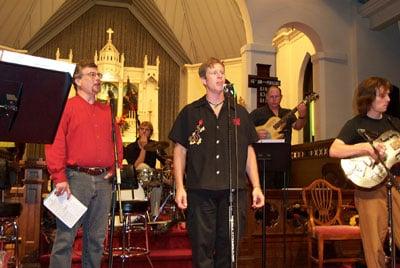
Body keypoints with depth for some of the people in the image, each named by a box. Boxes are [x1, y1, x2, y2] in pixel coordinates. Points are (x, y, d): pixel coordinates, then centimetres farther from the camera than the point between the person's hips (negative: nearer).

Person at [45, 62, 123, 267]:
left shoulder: (106, 110, 18)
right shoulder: (67, 107, 1)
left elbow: (117, 141, 22)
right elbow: (55, 144, -7)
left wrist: (115, 167, 9)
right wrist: (60, 178, -13)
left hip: (103, 180, 5)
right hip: (76, 177, -5)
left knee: (97, 237, 10)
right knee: (66, 236, -3)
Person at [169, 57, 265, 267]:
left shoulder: (240, 113, 13)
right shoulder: (190, 113, 7)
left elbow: (249, 152, 13)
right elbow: (180, 151, 5)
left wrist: (256, 186, 5)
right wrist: (180, 187, -4)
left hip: (234, 190, 2)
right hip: (200, 190, -1)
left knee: (229, 248, 7)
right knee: (202, 249, 4)